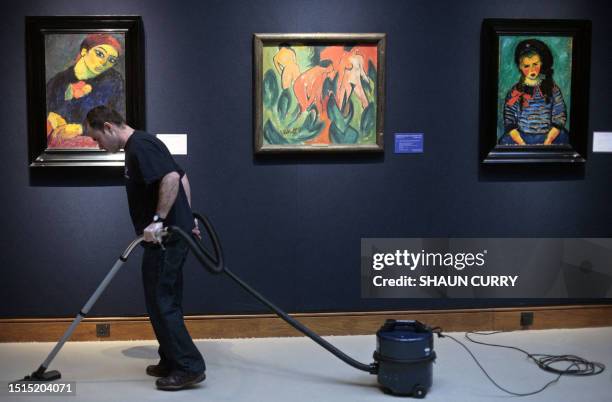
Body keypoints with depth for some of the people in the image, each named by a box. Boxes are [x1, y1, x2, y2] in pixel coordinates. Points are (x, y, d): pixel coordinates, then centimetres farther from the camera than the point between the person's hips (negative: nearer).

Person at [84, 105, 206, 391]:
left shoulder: (140, 145, -15)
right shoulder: (139, 146, 17)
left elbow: (172, 178, -29)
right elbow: (181, 178, 22)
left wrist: (158, 220, -25)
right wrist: (187, 218, 20)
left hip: (165, 238, -11)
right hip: (172, 235, 11)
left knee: (161, 303, -5)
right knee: (166, 302, 15)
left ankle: (189, 367, -1)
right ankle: (172, 362, 23)